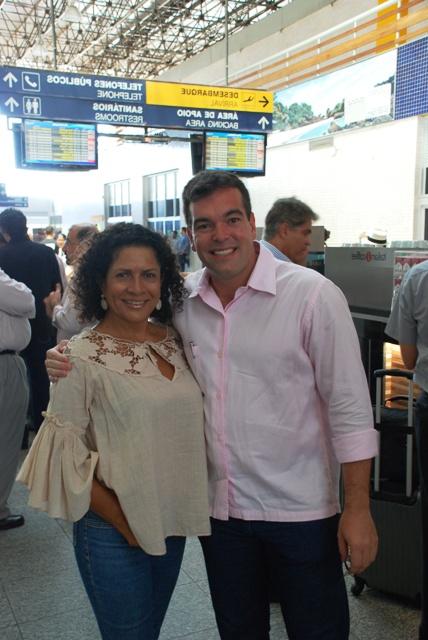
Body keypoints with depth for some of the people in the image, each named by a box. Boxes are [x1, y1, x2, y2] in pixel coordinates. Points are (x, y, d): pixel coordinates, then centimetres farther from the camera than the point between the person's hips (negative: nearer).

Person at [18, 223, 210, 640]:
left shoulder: (174, 340, 0)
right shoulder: (81, 358, -16)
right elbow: (66, 455, -14)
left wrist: (185, 512, 3)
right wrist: (123, 523, -11)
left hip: (173, 522, 5)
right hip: (114, 533, -5)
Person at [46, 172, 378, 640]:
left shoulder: (311, 294, -13)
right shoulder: (180, 301, -1)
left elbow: (349, 405, -11)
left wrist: (357, 508, -12)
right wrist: (68, 361, -5)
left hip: (301, 509, -3)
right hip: (218, 506, 4)